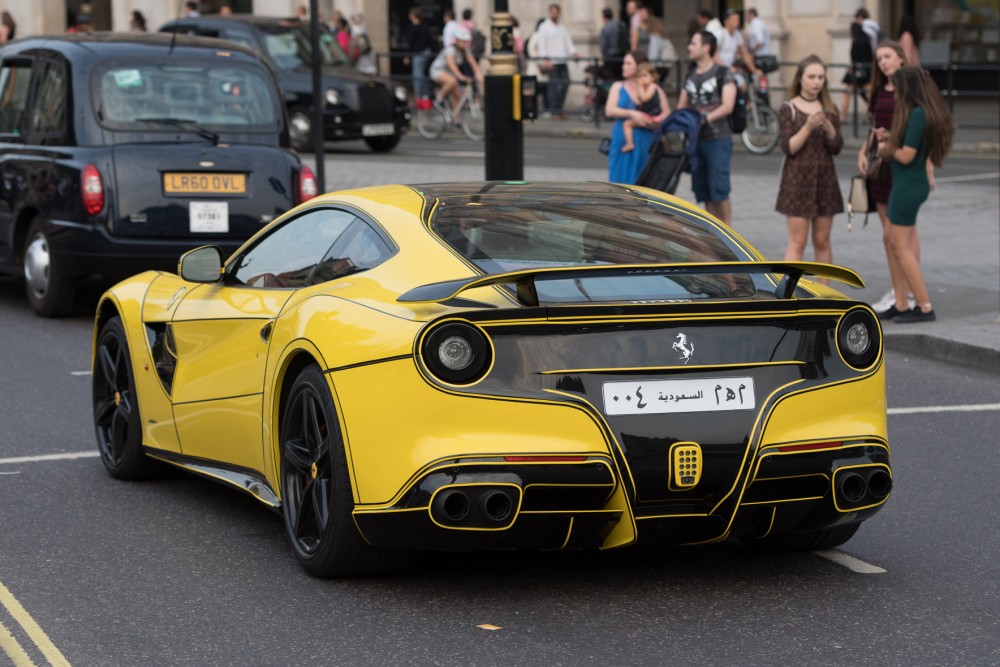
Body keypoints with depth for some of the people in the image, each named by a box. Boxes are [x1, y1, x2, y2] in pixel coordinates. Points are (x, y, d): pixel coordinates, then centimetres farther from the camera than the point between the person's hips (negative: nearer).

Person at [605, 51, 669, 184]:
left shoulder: (655, 90, 6)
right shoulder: (618, 87, 10)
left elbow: (667, 116, 0)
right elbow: (609, 110, -4)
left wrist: (649, 122, -18)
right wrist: (631, 114, -18)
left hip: (646, 144, -1)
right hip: (623, 144, 1)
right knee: (621, 182, -1)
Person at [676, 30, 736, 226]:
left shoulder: (723, 74, -4)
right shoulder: (690, 76, 15)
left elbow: (727, 106, -13)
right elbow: (682, 106, 16)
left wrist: (705, 118, -26)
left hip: (718, 138, -6)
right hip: (695, 139, 6)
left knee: (719, 190, -8)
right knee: (704, 193, 7)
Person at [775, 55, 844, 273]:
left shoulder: (829, 110, 7)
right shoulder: (788, 109, -3)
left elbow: (837, 148, 1)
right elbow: (788, 148, -11)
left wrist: (828, 127, -16)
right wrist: (808, 126, -22)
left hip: (825, 179, 4)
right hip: (797, 179, -4)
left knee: (822, 241, 7)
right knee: (797, 241, -7)